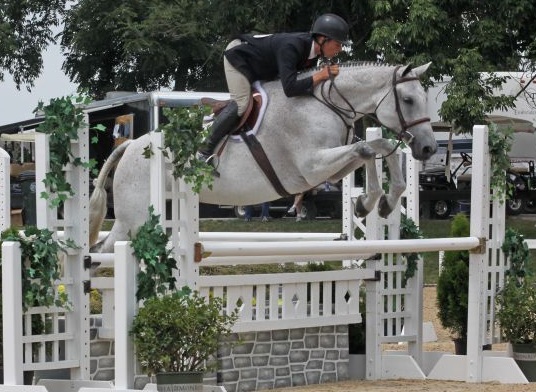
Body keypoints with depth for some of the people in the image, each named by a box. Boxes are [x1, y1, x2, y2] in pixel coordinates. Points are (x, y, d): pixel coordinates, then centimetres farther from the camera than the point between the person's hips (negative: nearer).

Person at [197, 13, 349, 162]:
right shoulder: (291, 47, -41)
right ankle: (208, 148, -9)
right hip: (238, 54, -9)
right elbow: (290, 88, -48)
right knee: (241, 104, -19)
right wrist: (320, 76, -42)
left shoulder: (313, 51, -15)